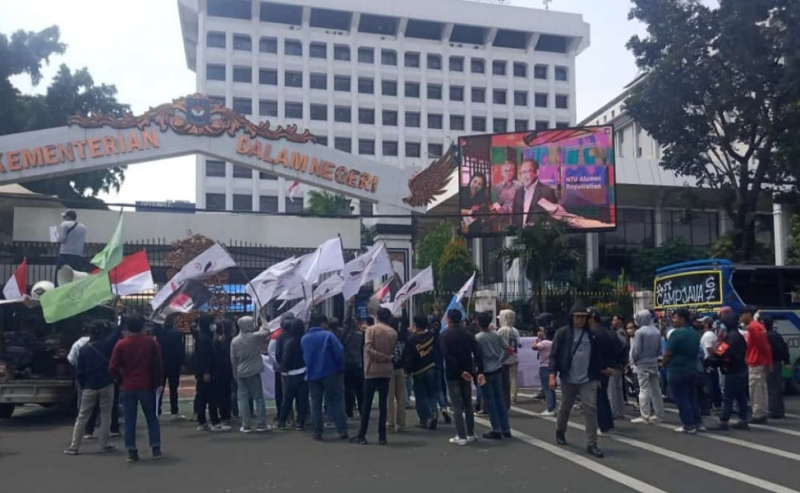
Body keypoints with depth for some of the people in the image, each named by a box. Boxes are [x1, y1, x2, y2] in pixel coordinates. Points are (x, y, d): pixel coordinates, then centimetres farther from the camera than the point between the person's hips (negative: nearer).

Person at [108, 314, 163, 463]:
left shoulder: (121, 344, -4)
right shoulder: (151, 342, -3)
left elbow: (113, 368, -5)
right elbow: (158, 364, -1)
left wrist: (120, 379, 11)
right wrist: (157, 382, 9)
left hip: (127, 387, 0)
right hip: (146, 386, 0)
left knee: (129, 420, 7)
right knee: (152, 418, 10)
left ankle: (131, 452, 6)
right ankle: (156, 450, 7)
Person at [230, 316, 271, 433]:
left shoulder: (235, 341, 0)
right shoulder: (255, 337, -9)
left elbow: (233, 359, 3)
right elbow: (267, 332, 9)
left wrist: (236, 375, 11)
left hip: (240, 374, 3)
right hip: (254, 372, -2)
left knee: (243, 399, 5)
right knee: (259, 398, 6)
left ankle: (245, 425, 5)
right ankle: (261, 424, 8)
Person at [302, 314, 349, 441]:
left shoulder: (304, 339, 7)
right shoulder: (328, 335, -9)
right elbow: (339, 352, -13)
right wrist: (340, 368, -2)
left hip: (312, 375, 4)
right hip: (330, 373, -4)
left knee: (315, 404, 11)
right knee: (336, 402, 3)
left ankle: (317, 432, 10)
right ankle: (342, 430, 0)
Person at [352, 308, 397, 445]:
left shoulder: (371, 329, -6)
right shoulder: (393, 333, 2)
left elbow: (369, 348, -15)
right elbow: (393, 351, 5)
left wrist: (380, 356, -8)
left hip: (372, 371, -2)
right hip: (387, 371, 2)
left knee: (367, 404, 4)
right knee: (382, 403, 7)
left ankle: (362, 436, 6)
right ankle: (382, 436, 5)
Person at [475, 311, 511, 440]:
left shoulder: (477, 338, -13)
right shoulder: (497, 335, 1)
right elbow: (508, 350, 3)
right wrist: (500, 361, 12)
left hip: (485, 372, -5)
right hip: (497, 371, 5)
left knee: (490, 402, 2)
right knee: (500, 400, 12)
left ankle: (496, 431, 4)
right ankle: (505, 429, 16)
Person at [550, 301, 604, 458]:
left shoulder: (592, 335, 3)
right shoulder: (563, 333, -6)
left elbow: (596, 357, 10)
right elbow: (554, 354, -7)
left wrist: (598, 377, 10)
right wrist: (553, 374, -15)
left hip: (588, 380, 2)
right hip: (568, 379, -1)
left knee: (591, 409, -7)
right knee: (565, 408, 16)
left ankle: (592, 444, -3)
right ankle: (560, 431, 41)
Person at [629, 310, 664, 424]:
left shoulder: (639, 332, -16)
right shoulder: (657, 331, 5)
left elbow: (636, 350, -16)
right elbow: (660, 349, 9)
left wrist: (633, 361, 1)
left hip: (642, 365, -6)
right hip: (654, 364, 6)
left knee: (644, 390, -4)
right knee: (656, 390, 11)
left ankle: (644, 416, -5)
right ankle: (659, 414, 17)